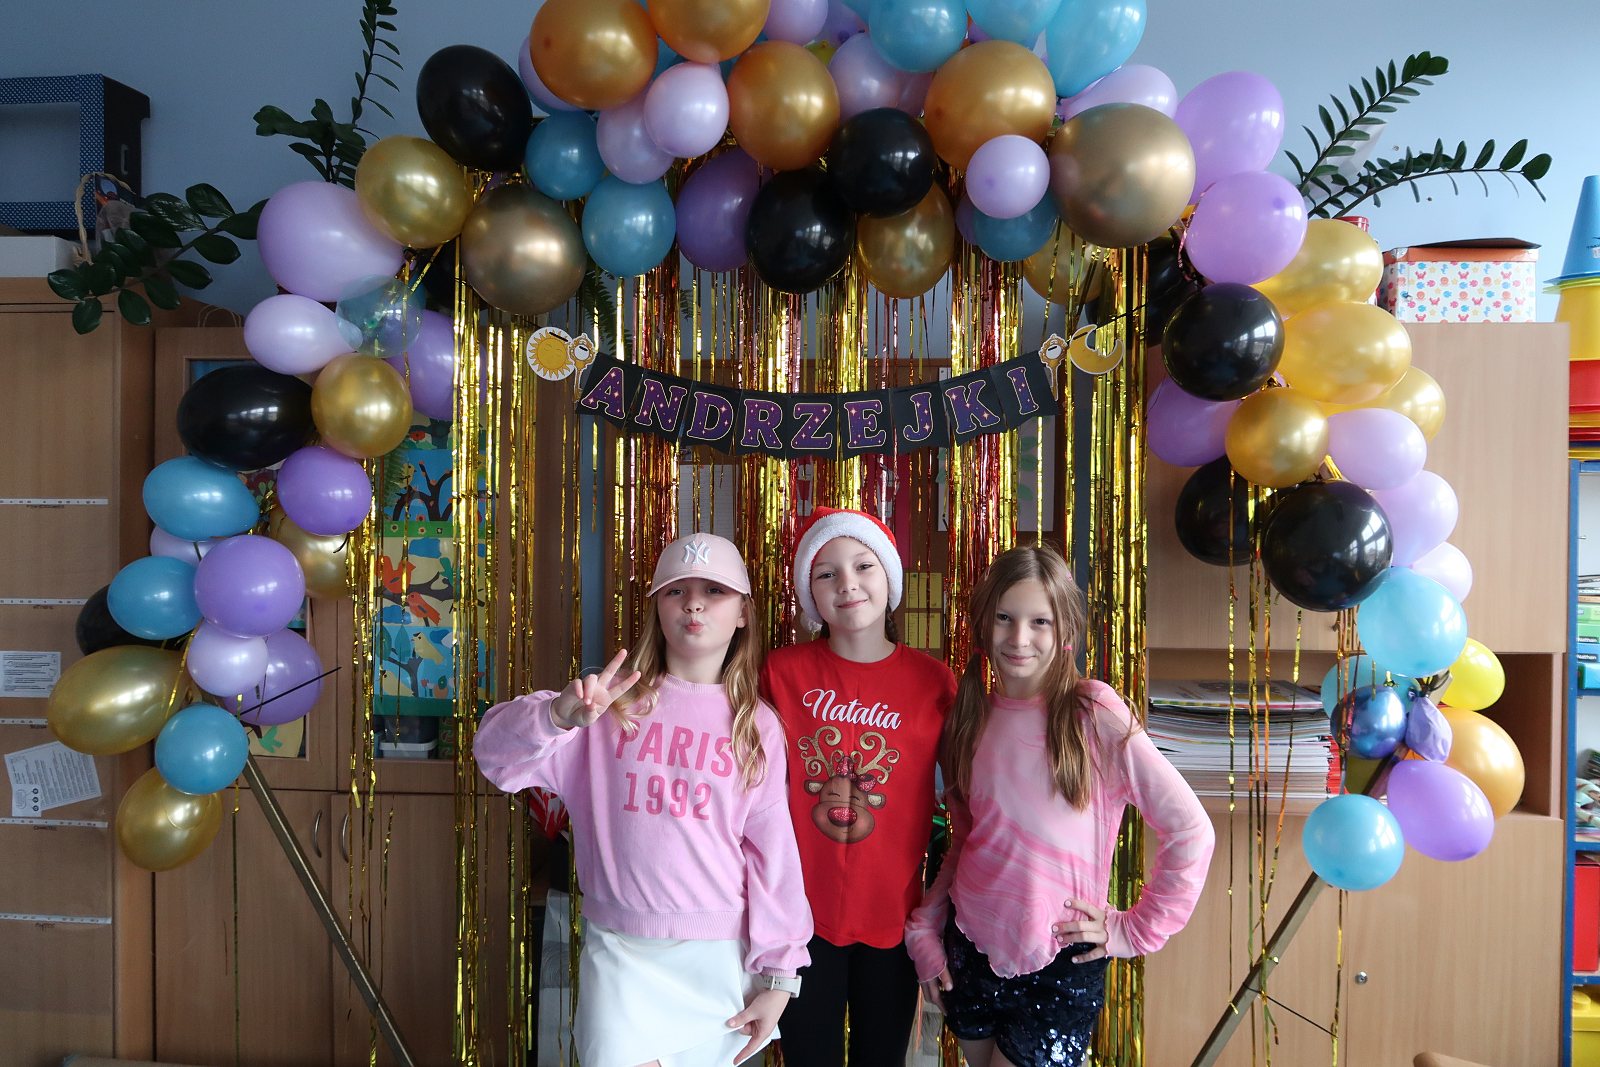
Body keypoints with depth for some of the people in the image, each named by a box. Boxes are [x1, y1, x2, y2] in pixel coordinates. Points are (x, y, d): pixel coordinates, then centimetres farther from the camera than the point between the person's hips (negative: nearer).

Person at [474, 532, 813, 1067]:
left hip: (722, 956, 1)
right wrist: (558, 714, -30)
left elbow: (772, 852, 1)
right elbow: (496, 753, -10)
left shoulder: (758, 726, 1)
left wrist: (777, 973, 0)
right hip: (621, 950, -1)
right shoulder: (612, 702, -1)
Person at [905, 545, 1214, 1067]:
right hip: (967, 953, 5)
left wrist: (1135, 930, -9)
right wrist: (923, 926, 3)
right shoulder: (973, 718, 1)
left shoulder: (1093, 713, -14)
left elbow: (1190, 832, -14)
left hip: (1059, 969, -4)